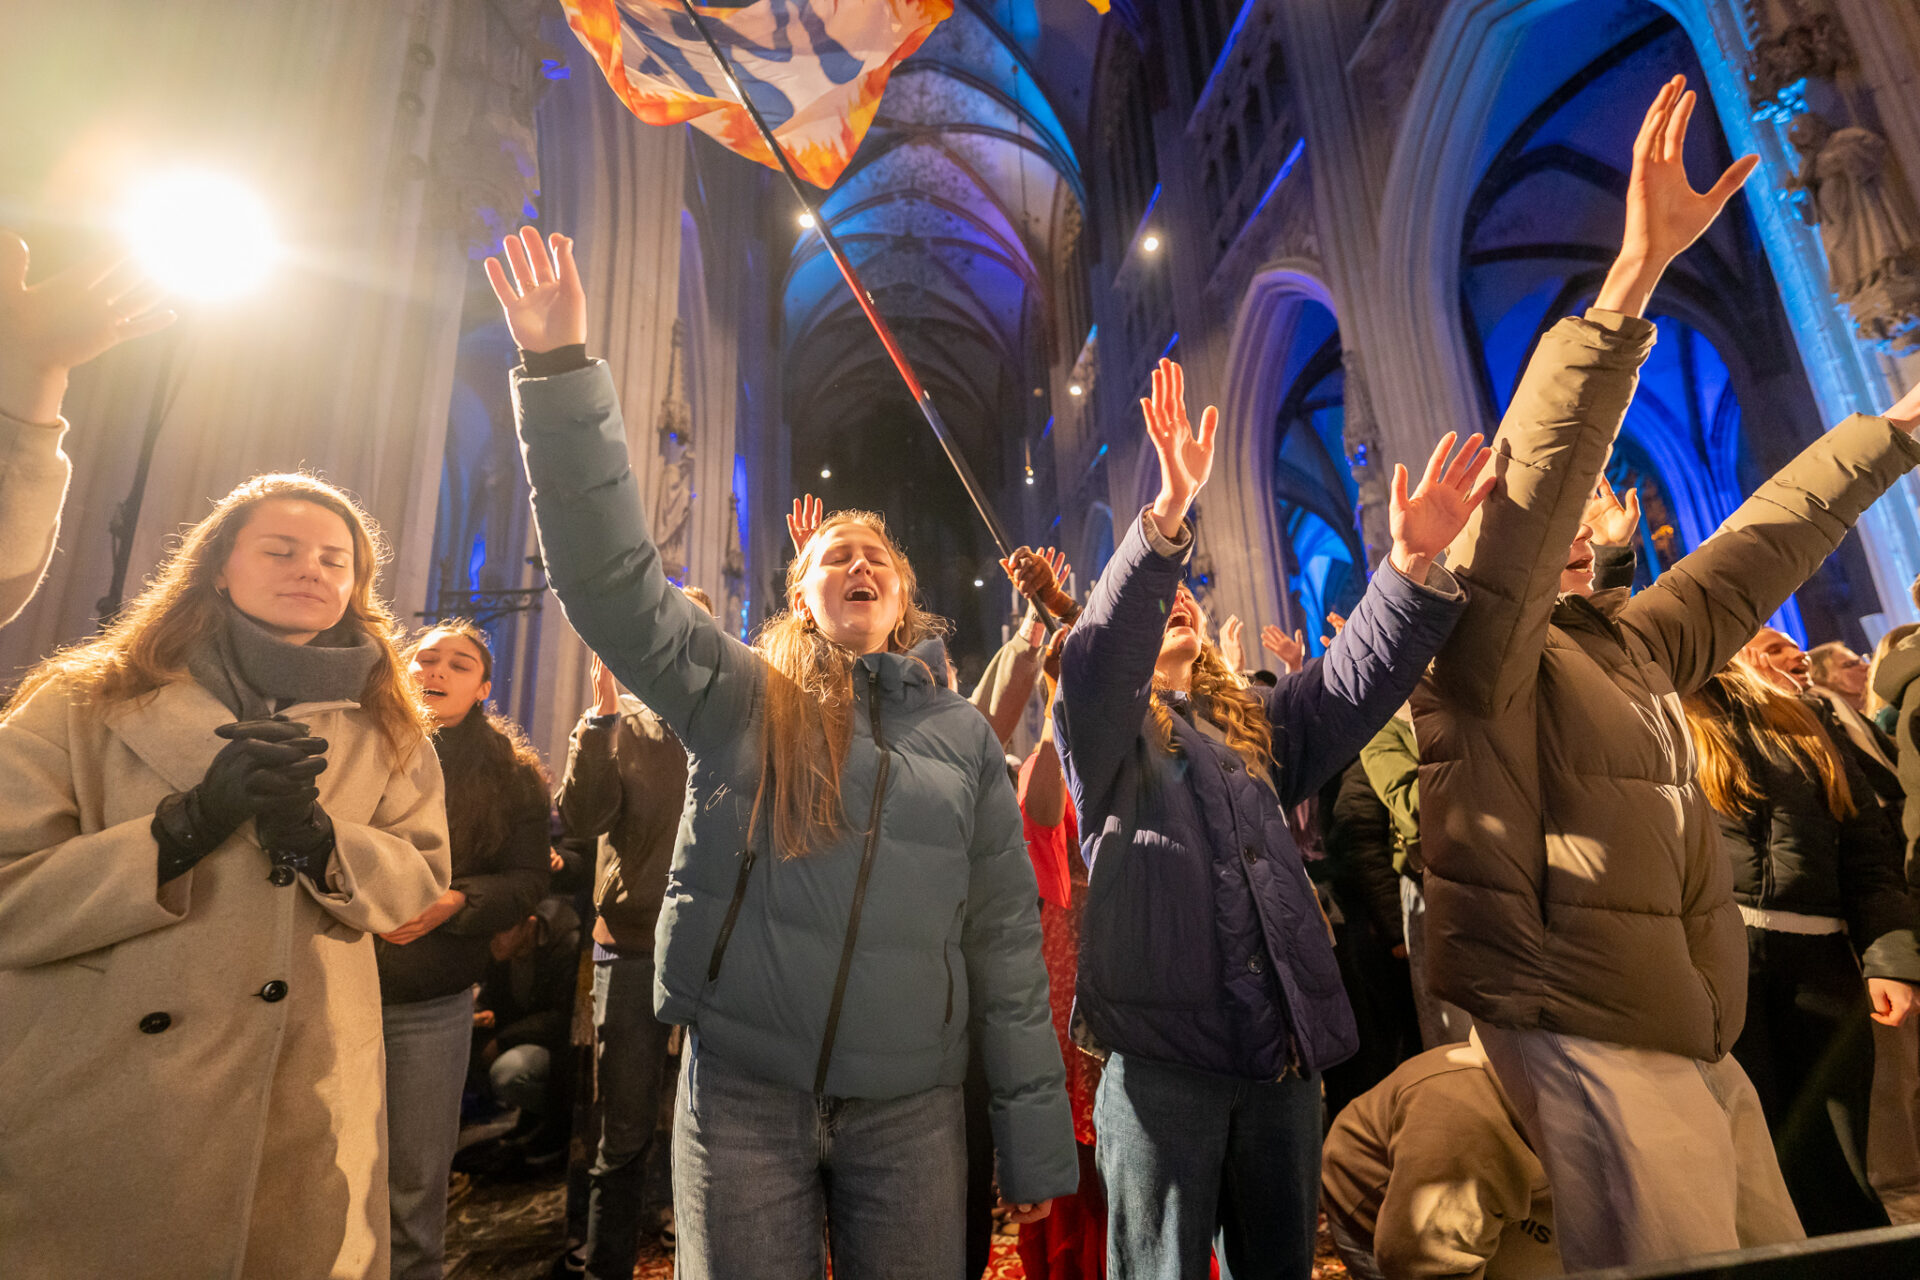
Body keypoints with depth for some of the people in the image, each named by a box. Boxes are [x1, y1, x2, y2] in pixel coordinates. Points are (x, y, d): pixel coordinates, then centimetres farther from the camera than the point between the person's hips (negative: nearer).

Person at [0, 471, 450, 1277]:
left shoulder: (386, 725, 3)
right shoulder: (84, 704, -3)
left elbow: (421, 875, -2)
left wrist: (319, 841, -19)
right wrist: (187, 826, -23)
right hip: (94, 1112, -2)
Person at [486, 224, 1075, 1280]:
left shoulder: (962, 734, 2)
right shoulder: (738, 693, -1)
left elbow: (1006, 941, 3)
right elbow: (610, 577, -13)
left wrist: (1034, 1141, 4)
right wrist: (561, 373, -21)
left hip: (910, 1106, 2)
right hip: (741, 1087, -1)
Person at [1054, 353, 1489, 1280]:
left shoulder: (1259, 727, 17)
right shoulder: (1105, 728, 1)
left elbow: (1356, 680, 4)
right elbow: (1098, 653, -19)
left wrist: (1414, 565, -11)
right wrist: (1168, 514, -31)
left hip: (1284, 1060, 5)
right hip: (1161, 1057, -5)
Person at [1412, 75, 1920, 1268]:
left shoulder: (1633, 650, 13)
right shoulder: (1476, 655, -10)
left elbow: (1761, 548, 25)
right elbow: (1530, 475, -23)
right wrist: (1630, 284, -27)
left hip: (1704, 1052, 8)